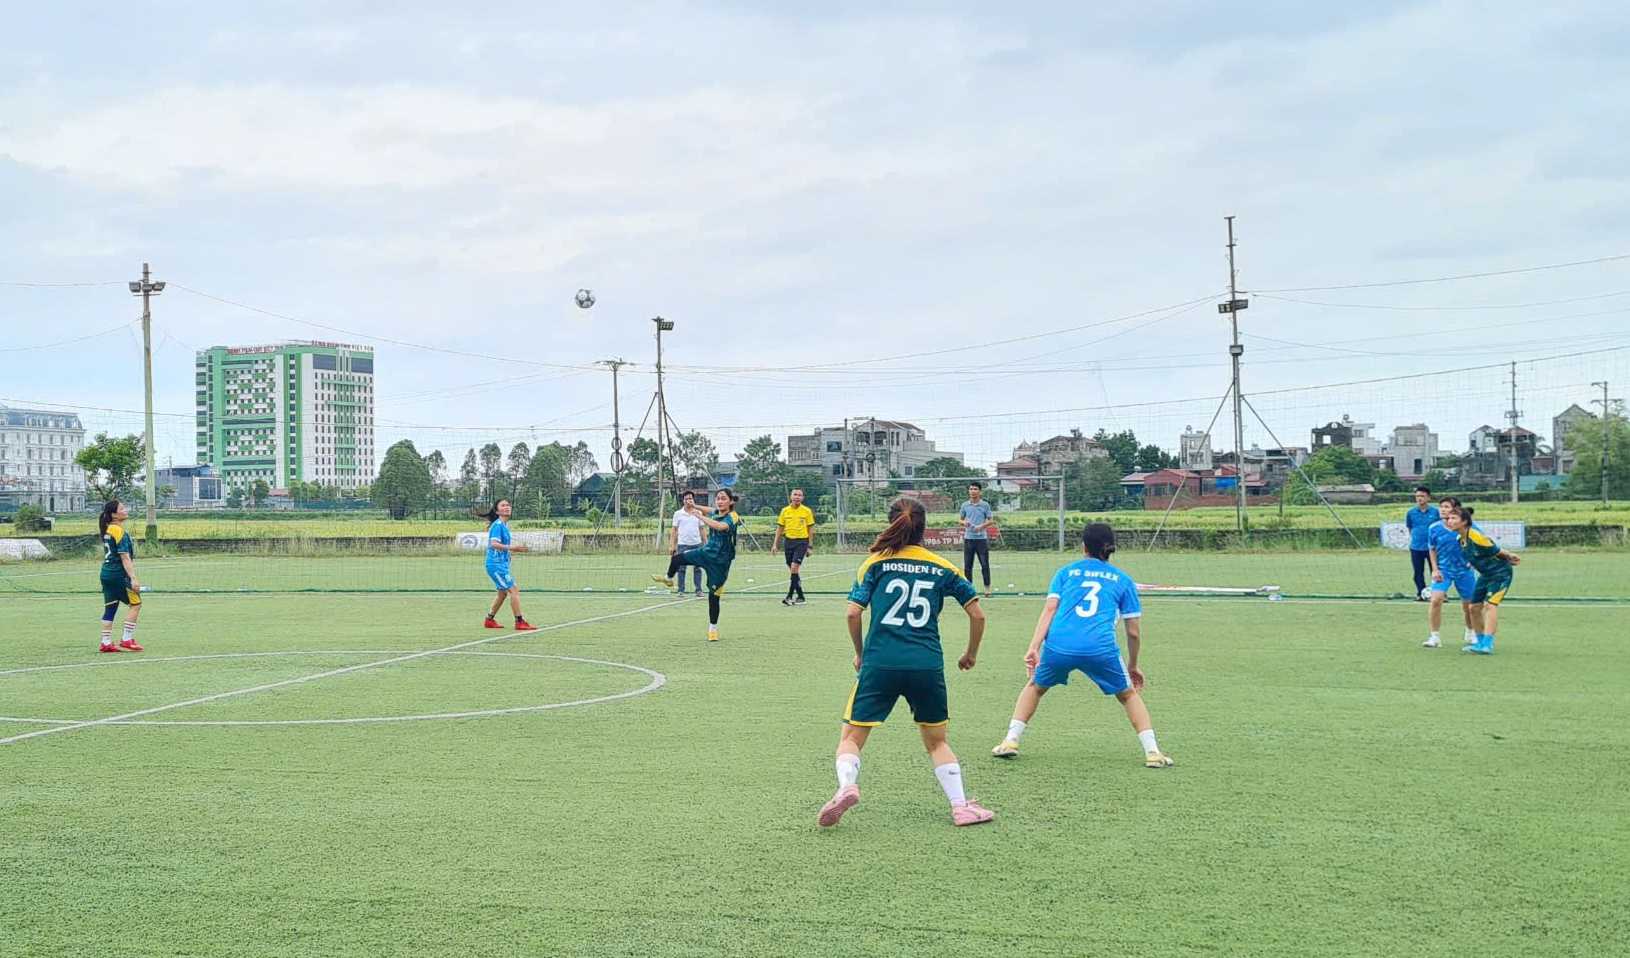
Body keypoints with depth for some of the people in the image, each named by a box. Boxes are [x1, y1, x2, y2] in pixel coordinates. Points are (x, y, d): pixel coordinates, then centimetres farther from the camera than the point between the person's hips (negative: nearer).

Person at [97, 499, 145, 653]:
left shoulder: (107, 530, 13)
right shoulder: (119, 531, -15)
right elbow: (125, 557, -20)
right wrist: (133, 578, -23)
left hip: (106, 573, 9)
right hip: (119, 575, -9)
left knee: (109, 608, 10)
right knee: (135, 603, 0)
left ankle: (106, 643, 10)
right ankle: (127, 640, -2)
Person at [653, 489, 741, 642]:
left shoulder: (732, 517, -22)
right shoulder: (717, 513, 0)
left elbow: (720, 526, -45)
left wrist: (700, 516, -43)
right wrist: (697, 507, 17)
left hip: (719, 562, -6)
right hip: (706, 552, 6)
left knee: (713, 595, -2)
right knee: (677, 558, -3)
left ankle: (713, 629, 14)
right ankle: (669, 579, 29)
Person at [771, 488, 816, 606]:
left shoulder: (807, 511, -1)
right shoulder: (785, 511, 5)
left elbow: (811, 529, 3)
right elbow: (780, 528, 11)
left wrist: (810, 546, -1)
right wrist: (775, 544, 6)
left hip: (802, 542, -4)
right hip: (789, 541, 4)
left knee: (794, 568, -16)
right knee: (793, 571, 7)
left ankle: (790, 596, -14)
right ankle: (800, 597, 17)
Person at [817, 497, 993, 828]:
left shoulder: (876, 562, 6)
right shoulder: (942, 567, 10)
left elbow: (853, 613, -2)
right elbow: (977, 614, 8)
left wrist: (860, 652, 13)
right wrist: (970, 655, 23)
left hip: (879, 664, -2)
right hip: (928, 665, 2)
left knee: (851, 737, 8)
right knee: (936, 741, 21)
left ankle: (847, 785, -19)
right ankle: (961, 807, 11)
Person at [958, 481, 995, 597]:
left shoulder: (985, 505, 1)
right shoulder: (965, 505, 7)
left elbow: (990, 521, 2)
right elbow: (960, 519, 15)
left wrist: (981, 526, -15)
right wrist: (964, 522, -7)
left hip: (982, 538, -2)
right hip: (968, 538, 2)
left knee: (985, 564, -1)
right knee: (967, 565, 4)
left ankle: (987, 587, 8)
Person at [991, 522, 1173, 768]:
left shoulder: (1066, 572, 20)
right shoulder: (1123, 580, 20)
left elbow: (1049, 609, 5)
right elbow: (1134, 632, 17)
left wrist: (1034, 647, -2)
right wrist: (1132, 666, 31)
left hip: (1058, 645, 1)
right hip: (1100, 648, -1)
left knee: (1035, 687, 27)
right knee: (1129, 695, 21)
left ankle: (1011, 741, 18)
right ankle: (1152, 752, 11)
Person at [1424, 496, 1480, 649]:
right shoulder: (1434, 528, -8)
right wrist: (1435, 570, -3)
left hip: (1464, 569, 1)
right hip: (1443, 570, -1)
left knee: (1469, 604, 11)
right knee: (1436, 600, -20)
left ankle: (1471, 635, 39)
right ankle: (1433, 637, -10)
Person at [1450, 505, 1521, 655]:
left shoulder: (1476, 537, -30)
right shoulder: (1461, 539, -3)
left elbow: (1496, 551, -17)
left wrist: (1509, 557, 0)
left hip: (1500, 572, -9)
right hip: (1485, 574, 9)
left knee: (1490, 604, -20)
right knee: (1475, 606, 6)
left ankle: (1487, 645, -24)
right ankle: (1481, 641, 20)